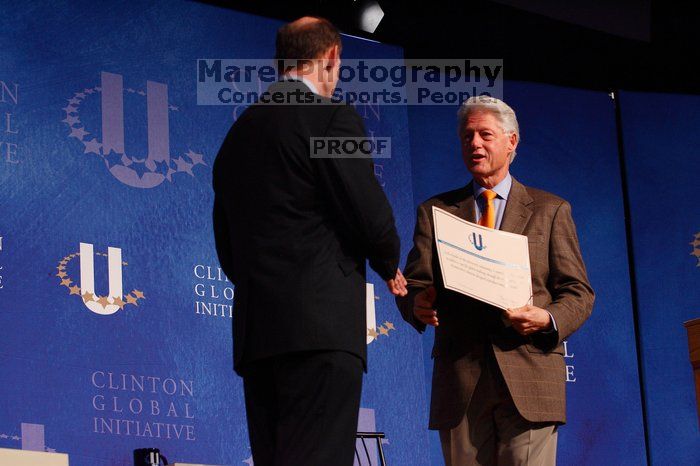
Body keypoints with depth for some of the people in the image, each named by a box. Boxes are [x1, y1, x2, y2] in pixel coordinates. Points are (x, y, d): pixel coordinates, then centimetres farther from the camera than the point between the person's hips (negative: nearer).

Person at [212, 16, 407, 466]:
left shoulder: (240, 130, 18)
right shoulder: (333, 118, -4)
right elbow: (373, 219, -9)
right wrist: (390, 267, 11)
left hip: (254, 328, 8)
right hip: (320, 326, -8)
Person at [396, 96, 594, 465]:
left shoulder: (551, 210, 14)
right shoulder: (435, 211, 17)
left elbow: (578, 292, 9)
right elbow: (412, 284, 9)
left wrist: (548, 320, -13)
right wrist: (417, 305, -16)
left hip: (529, 379, -1)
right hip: (459, 379, 1)